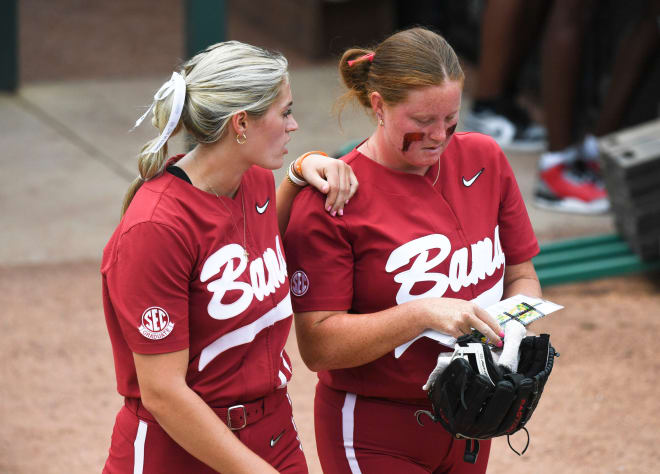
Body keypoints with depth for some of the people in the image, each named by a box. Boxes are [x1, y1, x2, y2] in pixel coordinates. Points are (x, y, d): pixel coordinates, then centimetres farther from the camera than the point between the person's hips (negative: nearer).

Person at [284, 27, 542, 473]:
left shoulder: (484, 158, 0)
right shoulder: (329, 201, -17)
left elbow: (521, 275, 9)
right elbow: (318, 345, -19)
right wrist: (423, 314, -29)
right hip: (376, 436, -5)